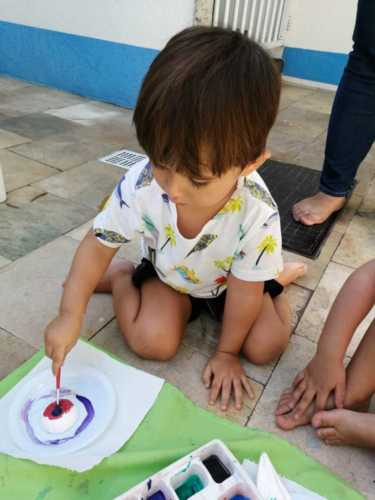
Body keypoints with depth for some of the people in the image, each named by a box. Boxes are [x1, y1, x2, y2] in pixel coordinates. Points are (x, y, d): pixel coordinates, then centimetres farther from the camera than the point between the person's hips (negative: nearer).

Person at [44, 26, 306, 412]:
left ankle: (276, 278, 19)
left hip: (230, 281, 1)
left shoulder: (258, 213, -35)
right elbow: (98, 243, -17)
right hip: (167, 274, 0)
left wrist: (226, 352, -9)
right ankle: (121, 277, 7)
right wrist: (70, 315, -21)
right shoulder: (139, 186, -32)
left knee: (266, 346, -8)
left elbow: (245, 289, -22)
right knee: (153, 342, -21)